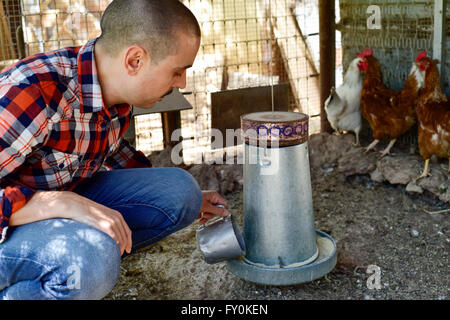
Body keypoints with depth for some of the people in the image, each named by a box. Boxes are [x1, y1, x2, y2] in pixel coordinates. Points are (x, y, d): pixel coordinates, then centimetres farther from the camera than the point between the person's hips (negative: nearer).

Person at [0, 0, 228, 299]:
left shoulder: (117, 94, -5)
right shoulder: (35, 93, -31)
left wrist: (189, 198, 19)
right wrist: (62, 204, -40)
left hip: (66, 202, 7)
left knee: (180, 191, -5)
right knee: (91, 258, -38)